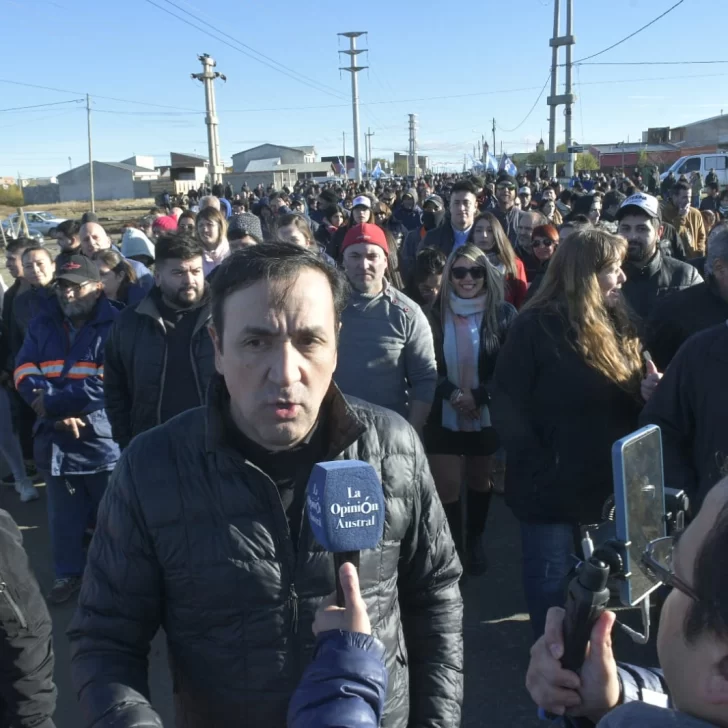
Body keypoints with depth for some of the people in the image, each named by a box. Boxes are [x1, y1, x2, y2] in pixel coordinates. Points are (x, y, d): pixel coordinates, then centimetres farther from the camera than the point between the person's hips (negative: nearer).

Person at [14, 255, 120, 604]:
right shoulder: (42, 324, 8)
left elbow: (108, 384, -19)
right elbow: (25, 373, -1)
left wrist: (54, 402, -16)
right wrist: (62, 413, -16)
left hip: (104, 440, -4)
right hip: (56, 438, 5)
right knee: (64, 516, 16)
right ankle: (68, 573, 34)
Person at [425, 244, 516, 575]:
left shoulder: (503, 314, -8)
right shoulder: (436, 314, -4)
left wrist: (477, 397, -19)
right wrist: (453, 394, -18)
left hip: (486, 415, 0)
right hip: (443, 416, 0)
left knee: (479, 481, 18)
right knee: (446, 488, -1)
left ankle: (475, 541, 39)